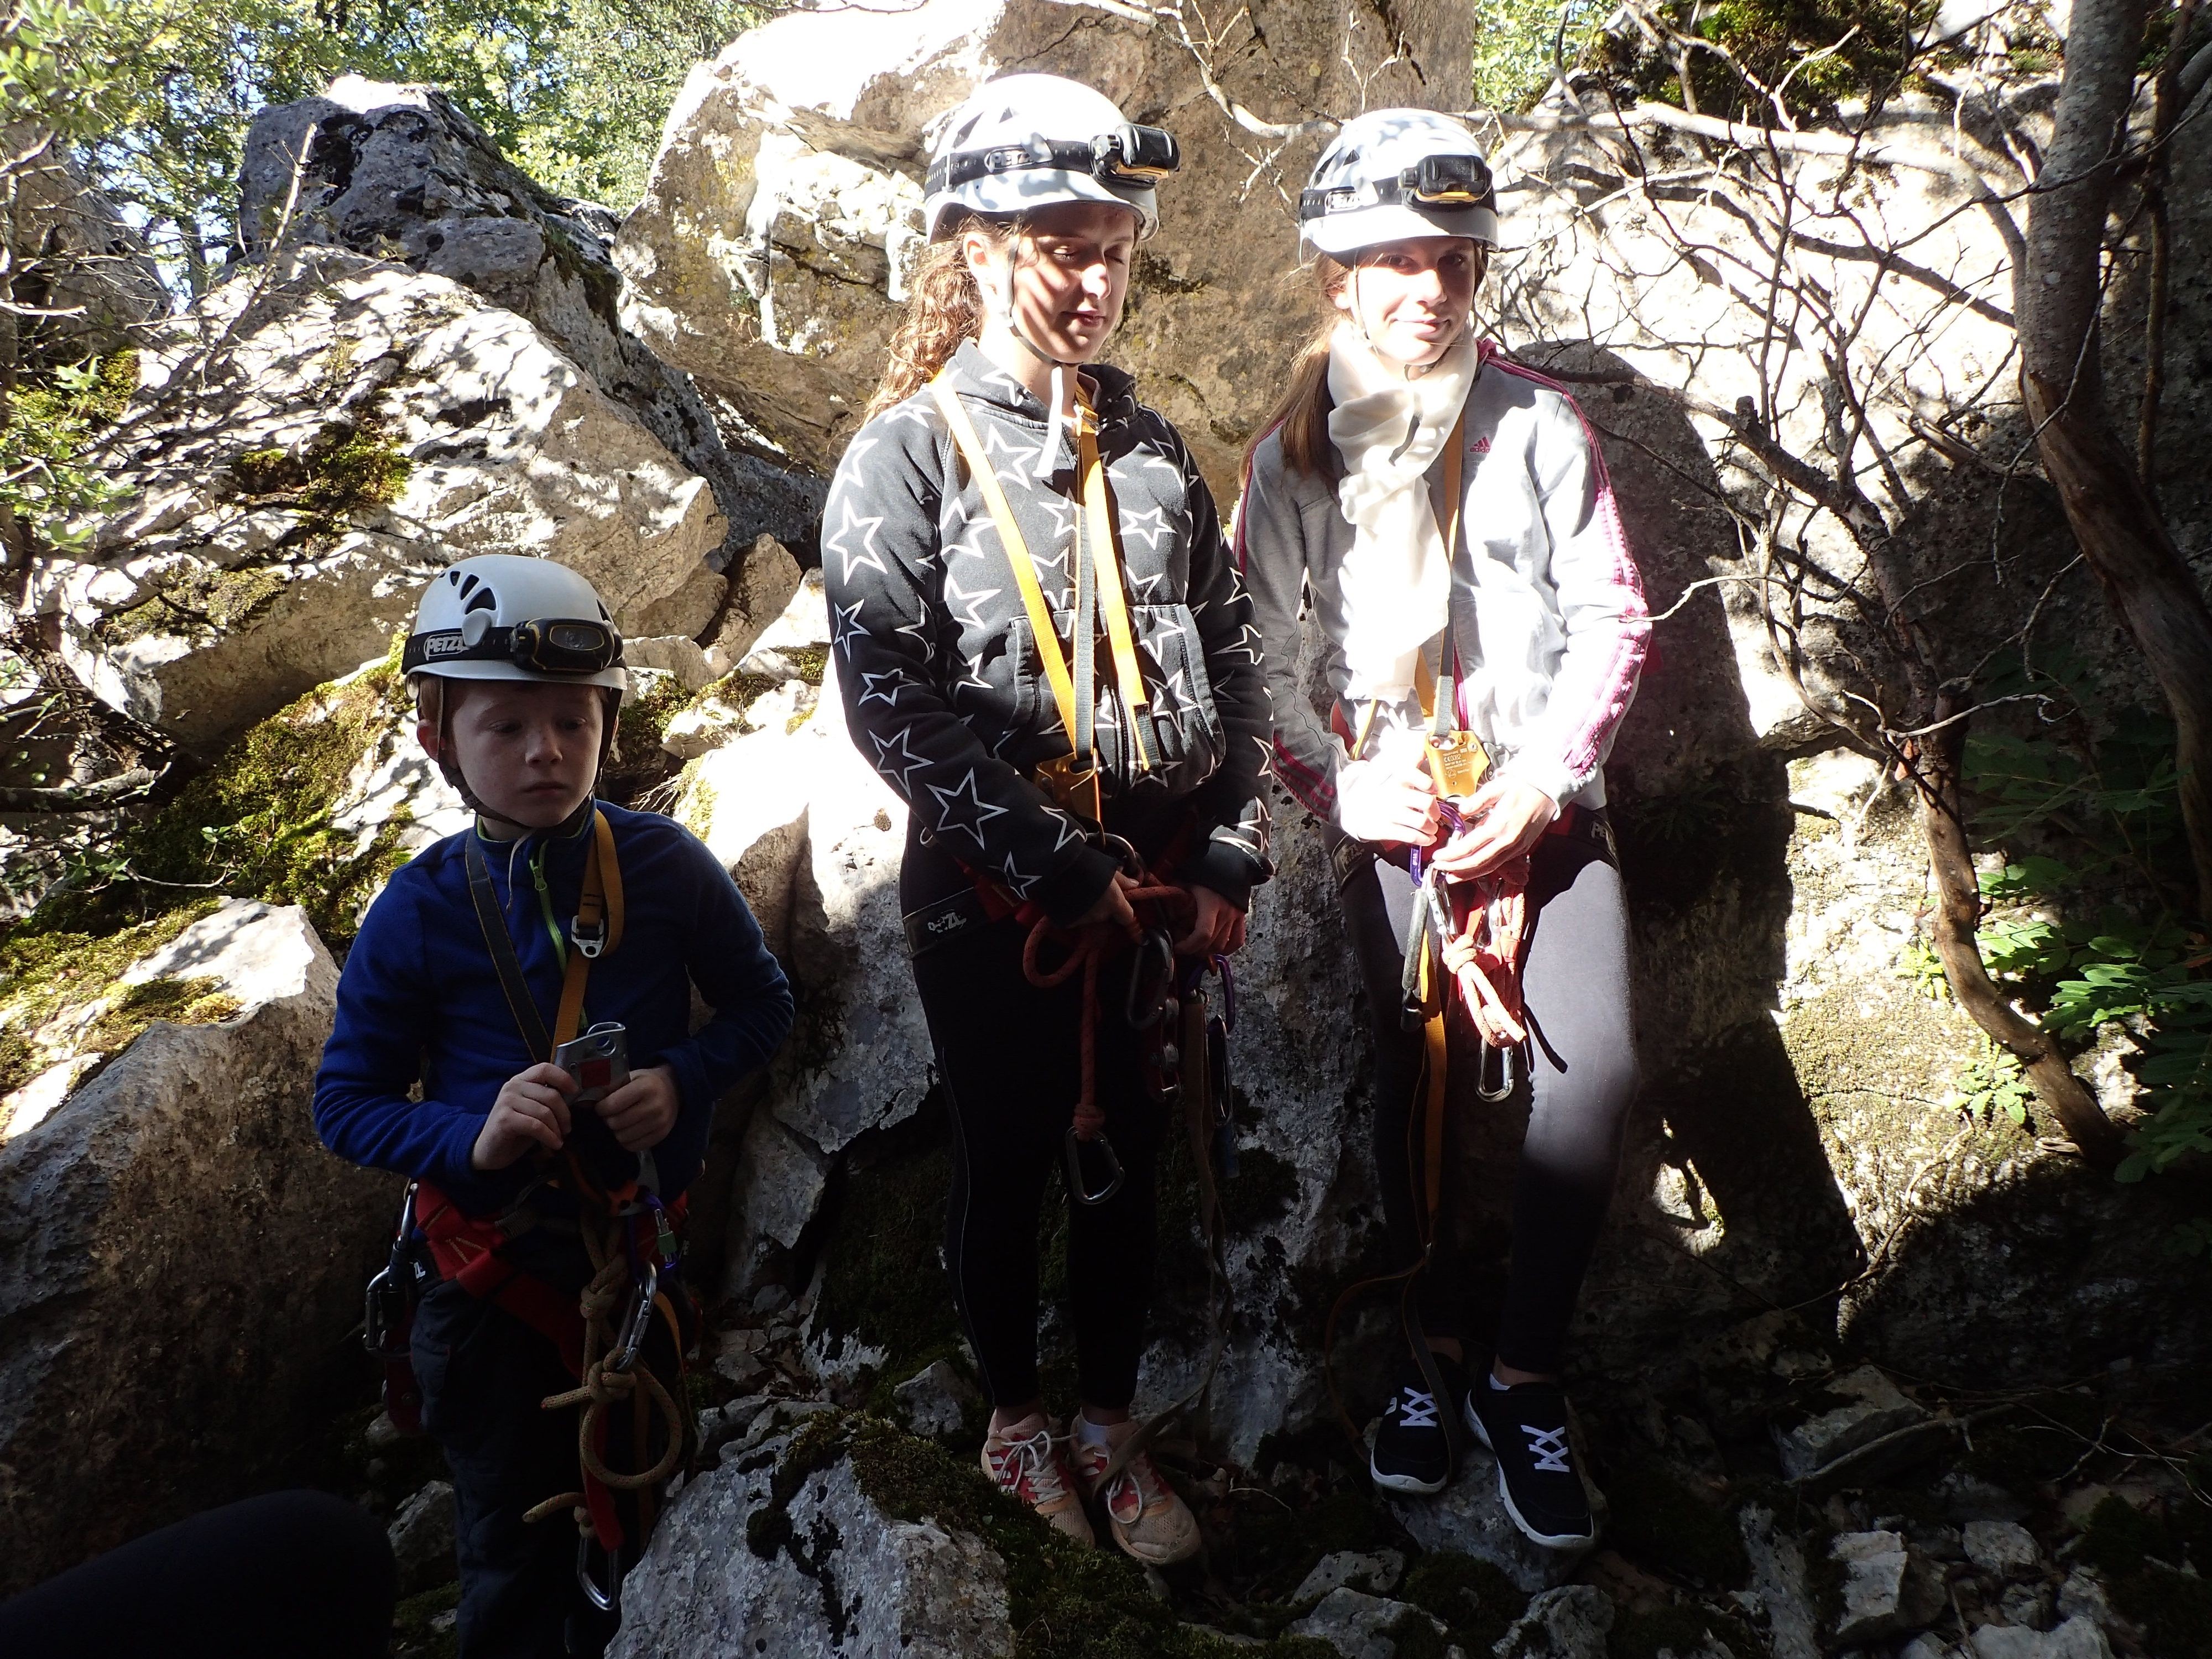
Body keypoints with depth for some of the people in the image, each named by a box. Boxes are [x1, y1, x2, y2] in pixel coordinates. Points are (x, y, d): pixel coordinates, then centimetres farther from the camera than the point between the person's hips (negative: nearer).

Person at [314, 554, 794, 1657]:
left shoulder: (666, 865, -14)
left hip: (643, 1242, 2)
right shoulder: (416, 913, -15)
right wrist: (471, 1139, -26)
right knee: (516, 1542, 16)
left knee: (640, 1500, 24)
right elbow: (347, 1102, -8)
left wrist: (682, 1081, -21)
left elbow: (760, 1005, -3)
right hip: (494, 1262, -1)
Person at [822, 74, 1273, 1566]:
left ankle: (1110, 1426, 37)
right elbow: (897, 701, -15)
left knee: (1127, 1164, 16)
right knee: (1010, 1166, 14)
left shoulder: (1151, 447, 7)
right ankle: (1016, 1416, 38)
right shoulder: (908, 456, -7)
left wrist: (1230, 857, 0)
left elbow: (1233, 657, 8)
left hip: (1160, 890, 4)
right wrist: (1059, 864, -18)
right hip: (993, 902, -4)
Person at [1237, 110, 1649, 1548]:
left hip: (1545, 802, 0)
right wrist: (1339, 785, -12)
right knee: (1414, 1075, 5)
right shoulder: (1293, 456, 3)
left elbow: (1615, 621, 2)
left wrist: (1541, 780, -10)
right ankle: (1434, 1347, 25)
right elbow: (1258, 658, 2)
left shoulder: (1540, 425, 2)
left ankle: (1526, 1372, 3)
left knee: (1596, 1063, -15)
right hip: (1392, 812, 1)